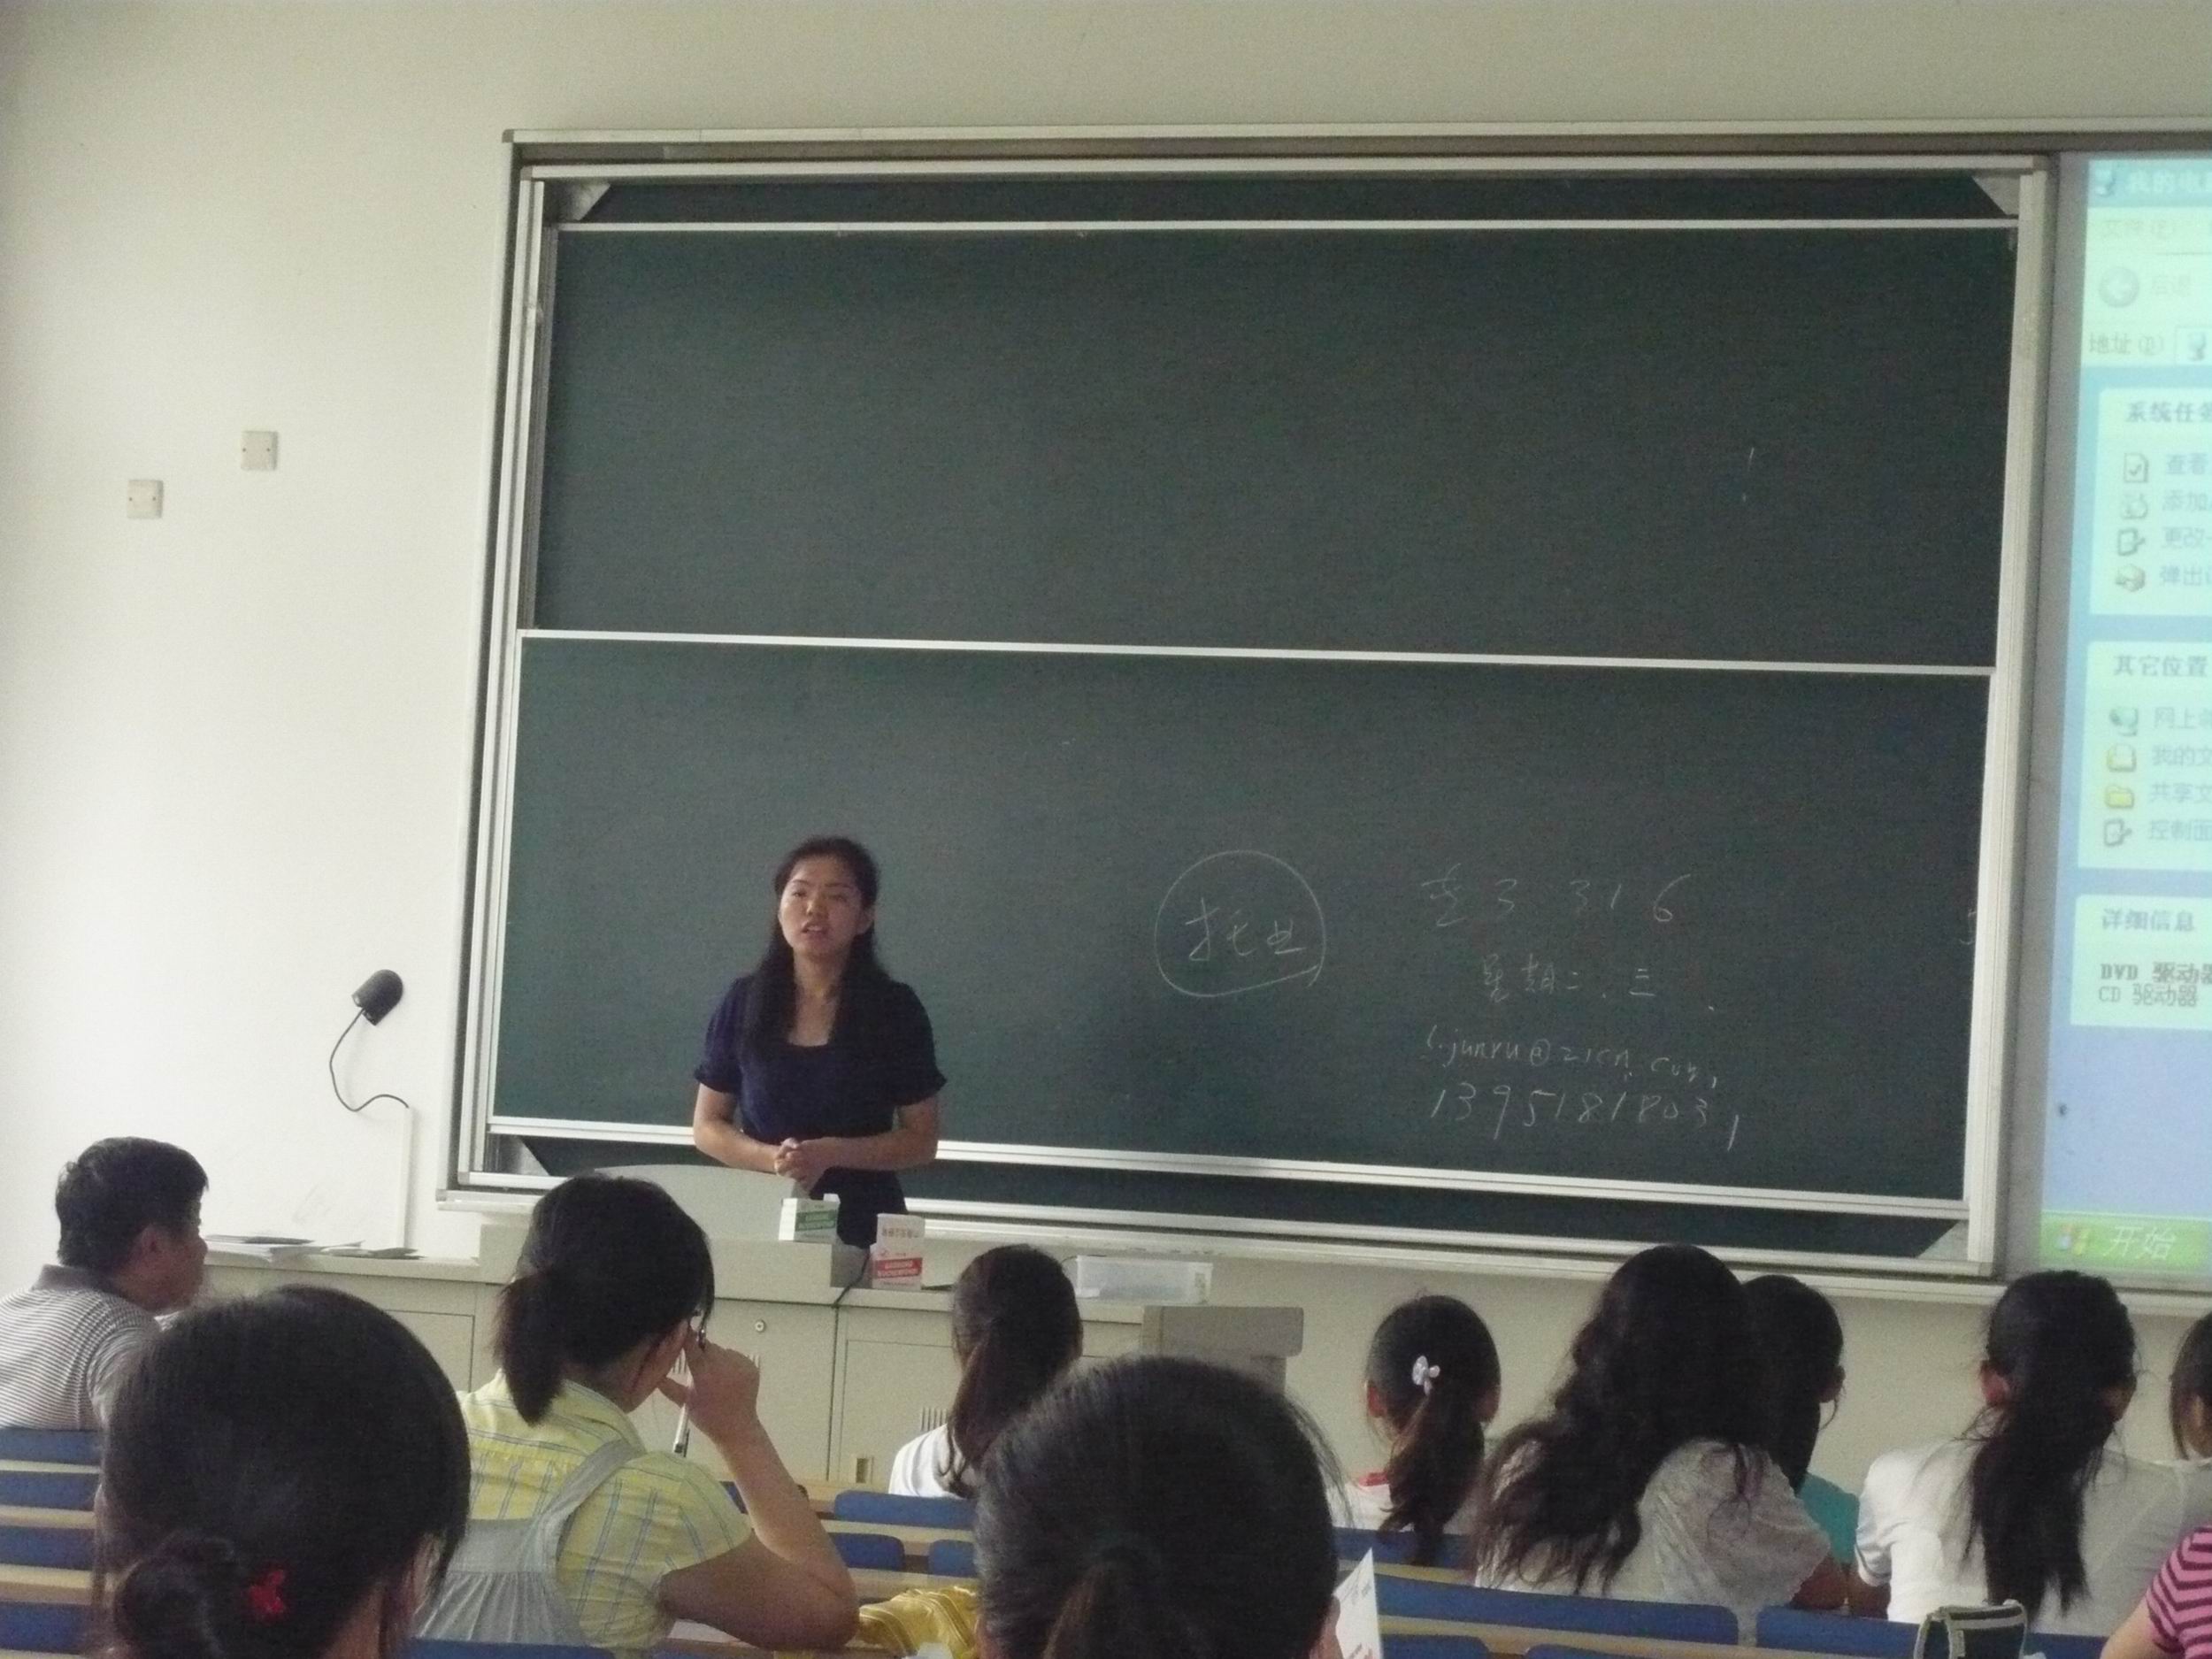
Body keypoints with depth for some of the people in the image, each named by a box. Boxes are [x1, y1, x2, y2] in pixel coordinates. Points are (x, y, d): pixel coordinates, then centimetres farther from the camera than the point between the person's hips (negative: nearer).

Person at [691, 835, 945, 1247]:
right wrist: (771, 1158, -12)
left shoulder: (894, 1009, -1)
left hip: (862, 1225, -1)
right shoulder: (744, 1003, 3)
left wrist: (830, 1154, -15)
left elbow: (921, 1140, 0)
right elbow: (707, 1127, 7)